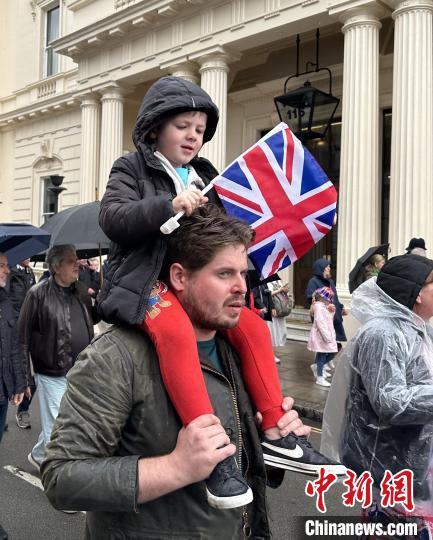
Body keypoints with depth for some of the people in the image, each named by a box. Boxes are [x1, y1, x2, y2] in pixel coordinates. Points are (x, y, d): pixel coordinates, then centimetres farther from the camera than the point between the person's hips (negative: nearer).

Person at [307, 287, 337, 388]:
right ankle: (320, 378, 6)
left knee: (332, 353, 11)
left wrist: (332, 311, 3)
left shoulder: (325, 306, 15)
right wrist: (327, 337, -24)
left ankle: (316, 366, 29)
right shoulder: (318, 306, -16)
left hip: (327, 335, 9)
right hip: (321, 336, -9)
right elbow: (320, 323, -23)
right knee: (322, 356, -3)